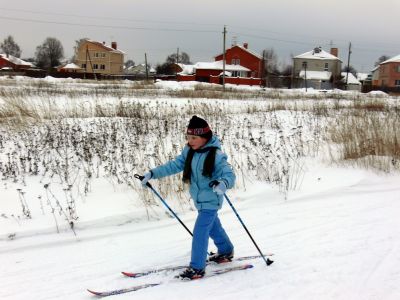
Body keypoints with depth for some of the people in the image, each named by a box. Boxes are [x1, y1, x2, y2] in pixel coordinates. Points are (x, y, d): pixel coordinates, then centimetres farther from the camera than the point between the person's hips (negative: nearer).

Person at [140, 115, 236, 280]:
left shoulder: (216, 155, -23)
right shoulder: (189, 151, -3)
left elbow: (230, 175, -27)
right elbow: (174, 165, -1)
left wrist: (222, 184, -50)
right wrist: (152, 173, -9)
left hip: (211, 200, -8)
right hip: (199, 199, 8)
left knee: (200, 232, -9)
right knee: (213, 226, 25)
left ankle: (197, 268, 5)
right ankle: (226, 251, 47)